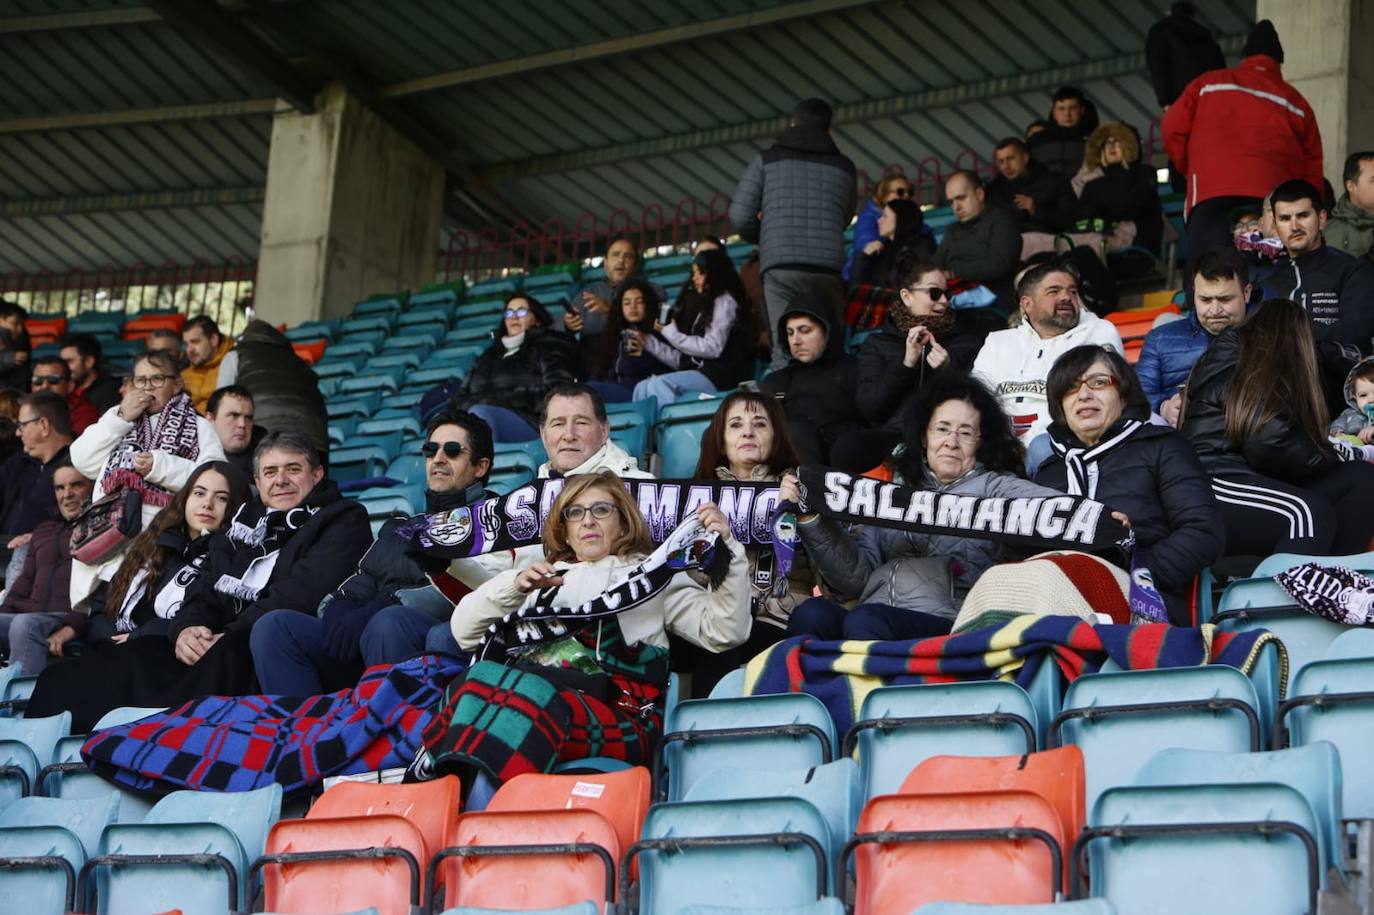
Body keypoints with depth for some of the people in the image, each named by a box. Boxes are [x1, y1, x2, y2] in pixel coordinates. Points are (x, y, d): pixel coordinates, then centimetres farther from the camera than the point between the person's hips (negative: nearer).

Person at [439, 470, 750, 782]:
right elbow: (464, 631, 23)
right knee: (484, 676, -34)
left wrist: (728, 551, 1)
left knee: (532, 696, -37)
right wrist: (515, 586, 7)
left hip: (621, 714, -3)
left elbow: (726, 631, 13)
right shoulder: (544, 578, 35)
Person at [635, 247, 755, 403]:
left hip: (720, 376, -8)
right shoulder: (701, 305, 26)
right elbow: (683, 360, 18)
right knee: (642, 388, -10)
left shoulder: (725, 301, 4)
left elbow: (712, 348, -10)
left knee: (659, 384, -27)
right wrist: (649, 343, 12)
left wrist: (671, 333, -3)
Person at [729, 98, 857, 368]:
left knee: (784, 350, -7)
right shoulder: (843, 166, 16)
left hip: (780, 267, -2)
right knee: (831, 349, 6)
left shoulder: (768, 159, 10)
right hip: (828, 266, 2)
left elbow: (739, 216, 5)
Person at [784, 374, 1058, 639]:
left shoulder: (993, 487, 16)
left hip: (944, 623, -3)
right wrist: (810, 518, 5)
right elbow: (857, 575, 18)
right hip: (872, 617, 3)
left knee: (864, 622, -35)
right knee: (812, 613, -31)